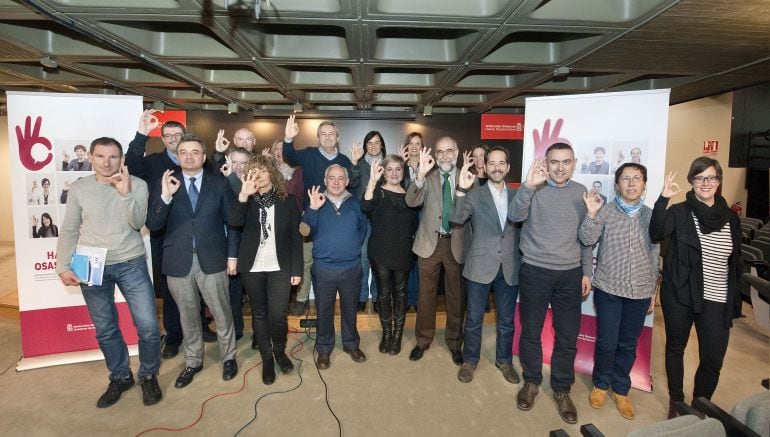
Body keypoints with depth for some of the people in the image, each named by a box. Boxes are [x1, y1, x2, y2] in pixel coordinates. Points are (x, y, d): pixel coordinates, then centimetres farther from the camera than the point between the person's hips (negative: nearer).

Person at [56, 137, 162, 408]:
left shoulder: (137, 185, -3)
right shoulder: (78, 189, 3)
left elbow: (137, 223, -12)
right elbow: (69, 231, 6)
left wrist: (126, 193, -24)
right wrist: (63, 267, -1)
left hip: (131, 264, -2)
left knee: (148, 325, -3)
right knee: (105, 329, 11)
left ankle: (148, 376, 20)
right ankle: (120, 377, 31)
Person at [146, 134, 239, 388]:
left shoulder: (219, 183, 0)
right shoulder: (167, 184, 1)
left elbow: (232, 221, 3)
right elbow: (152, 225, -6)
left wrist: (232, 255, -1)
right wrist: (165, 196, -21)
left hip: (212, 260, -1)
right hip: (179, 262, 2)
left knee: (221, 313, 10)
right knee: (188, 315, 17)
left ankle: (228, 357, 32)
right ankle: (193, 362, 36)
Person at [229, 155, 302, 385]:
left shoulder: (287, 200, -1)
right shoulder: (246, 200, 1)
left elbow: (296, 236, 0)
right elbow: (234, 222, -19)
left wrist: (296, 269, -3)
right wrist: (244, 195, -31)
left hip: (280, 267, -1)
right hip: (252, 268, 2)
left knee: (278, 315, -4)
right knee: (259, 313, 11)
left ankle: (280, 351, 25)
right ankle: (267, 358, 28)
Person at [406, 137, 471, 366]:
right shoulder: (427, 178, 1)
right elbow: (411, 201, -17)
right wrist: (420, 174, -29)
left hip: (456, 244, 0)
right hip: (430, 243, 0)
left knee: (456, 296, 12)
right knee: (426, 294, 12)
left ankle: (455, 343, 31)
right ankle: (423, 340, 30)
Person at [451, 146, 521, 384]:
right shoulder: (474, 195, -4)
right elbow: (457, 218, -21)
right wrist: (462, 189, -31)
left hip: (510, 268, 3)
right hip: (480, 267, -2)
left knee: (506, 320, 17)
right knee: (474, 319, 11)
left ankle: (504, 360, 37)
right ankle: (469, 360, 31)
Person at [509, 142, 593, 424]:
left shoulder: (581, 193, 5)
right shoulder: (534, 189, -5)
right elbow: (515, 216, -21)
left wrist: (586, 272, 9)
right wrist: (528, 186, -34)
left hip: (570, 274, 3)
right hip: (535, 271, -2)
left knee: (568, 335, 9)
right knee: (531, 331, 10)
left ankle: (562, 389, 27)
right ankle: (531, 381, 30)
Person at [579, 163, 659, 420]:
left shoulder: (651, 216, 6)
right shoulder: (605, 210, -4)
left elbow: (654, 255, 12)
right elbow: (587, 240, -13)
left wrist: (653, 290, 14)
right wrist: (591, 214, -28)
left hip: (640, 292, 3)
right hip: (608, 289, -3)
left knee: (628, 344, 12)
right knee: (607, 342, 3)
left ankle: (620, 389, 30)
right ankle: (601, 384, 26)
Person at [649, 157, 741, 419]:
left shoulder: (731, 218, 6)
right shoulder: (680, 212, -5)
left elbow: (736, 262, 12)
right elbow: (656, 234, -24)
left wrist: (734, 300, 11)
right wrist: (663, 199, -32)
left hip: (716, 300, 3)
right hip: (680, 296, -2)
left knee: (713, 360, 2)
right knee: (675, 348, 14)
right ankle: (676, 401, 33)